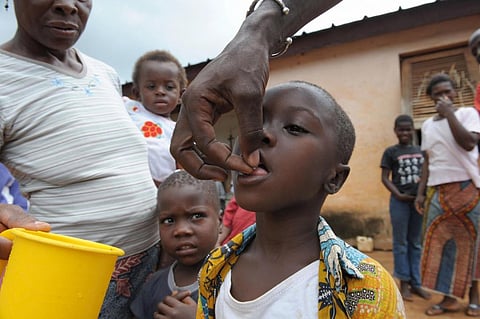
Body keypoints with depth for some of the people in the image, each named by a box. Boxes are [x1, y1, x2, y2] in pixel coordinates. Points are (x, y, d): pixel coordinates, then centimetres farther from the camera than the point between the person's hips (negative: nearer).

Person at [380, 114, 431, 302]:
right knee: (401, 243, 3)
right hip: (400, 201, -4)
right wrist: (398, 195, -17)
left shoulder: (420, 151, 10)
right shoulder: (391, 152, -1)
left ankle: (416, 282, 19)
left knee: (416, 243, 10)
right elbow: (385, 177, -4)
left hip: (419, 200, 4)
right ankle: (404, 283, 10)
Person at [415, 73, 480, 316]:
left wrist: (449, 113, -14)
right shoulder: (427, 125, 12)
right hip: (437, 191, 4)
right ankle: (449, 297, 11)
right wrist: (421, 192, 7)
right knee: (439, 243, 1)